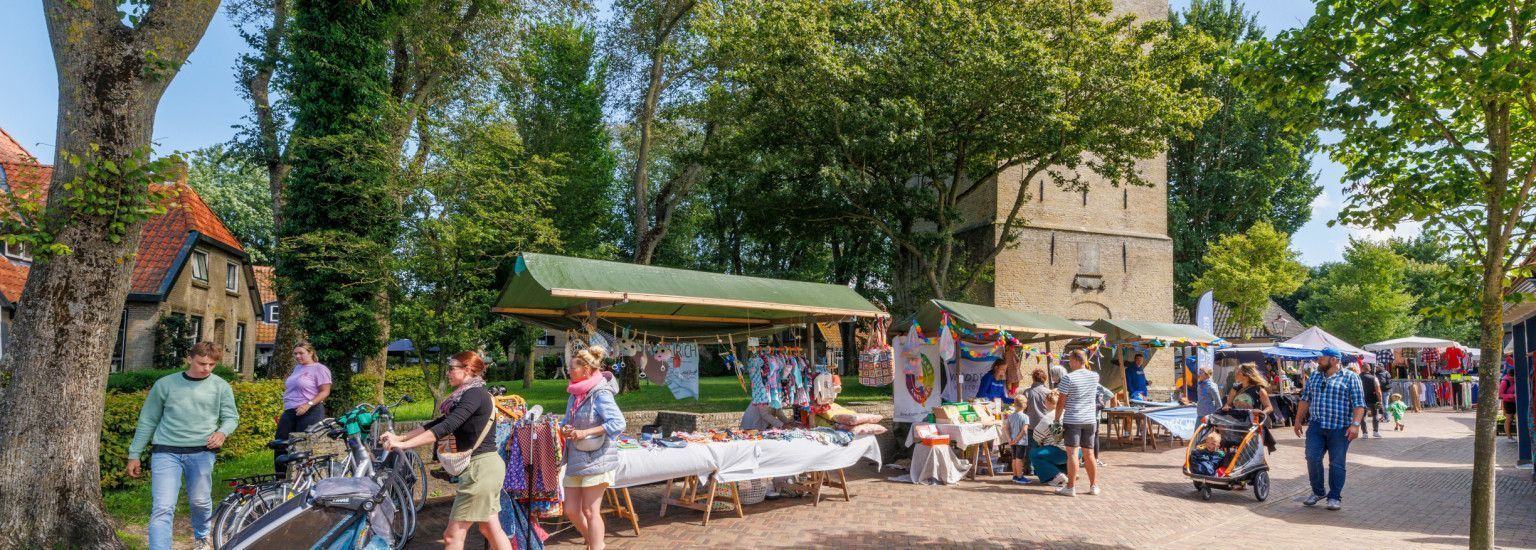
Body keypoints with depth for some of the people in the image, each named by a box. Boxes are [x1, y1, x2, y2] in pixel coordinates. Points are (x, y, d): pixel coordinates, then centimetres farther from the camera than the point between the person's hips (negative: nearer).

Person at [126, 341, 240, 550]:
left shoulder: (221, 387, 5)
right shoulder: (165, 384, 4)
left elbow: (231, 417, 8)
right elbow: (147, 421, 11)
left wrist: (222, 432, -15)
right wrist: (134, 454, 11)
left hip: (202, 452, 1)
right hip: (166, 452, -1)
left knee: (200, 501, 11)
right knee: (162, 508, -10)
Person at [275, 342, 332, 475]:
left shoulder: (319, 369, -6)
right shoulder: (297, 368, 19)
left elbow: (325, 391, -12)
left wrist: (308, 405, -21)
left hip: (310, 413, -8)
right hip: (289, 412, 8)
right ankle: (280, 477, 10)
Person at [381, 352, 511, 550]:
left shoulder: (475, 394, -15)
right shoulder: (470, 395, 16)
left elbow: (446, 427, -24)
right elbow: (437, 423, 15)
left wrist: (403, 444, -24)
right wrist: (398, 437, 9)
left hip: (480, 467, -10)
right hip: (486, 466, 10)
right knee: (491, 529, 15)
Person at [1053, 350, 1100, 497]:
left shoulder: (1068, 378, -11)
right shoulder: (1095, 376, 4)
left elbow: (1061, 402, -8)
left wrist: (1057, 419, 1)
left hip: (1072, 420, -5)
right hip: (1090, 420, 5)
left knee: (1072, 453, -3)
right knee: (1089, 454, 13)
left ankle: (1071, 487, -3)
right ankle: (1094, 486, 17)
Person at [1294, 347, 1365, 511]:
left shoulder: (1350, 377, -1)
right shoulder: (1314, 376, 13)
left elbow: (1358, 404, -7)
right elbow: (1305, 400, 18)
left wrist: (1355, 424, -17)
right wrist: (1298, 420, 15)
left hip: (1340, 428, -4)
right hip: (1316, 425, 4)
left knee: (1337, 463, 2)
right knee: (1312, 458, -4)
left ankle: (1335, 497, 13)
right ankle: (1318, 492, 13)